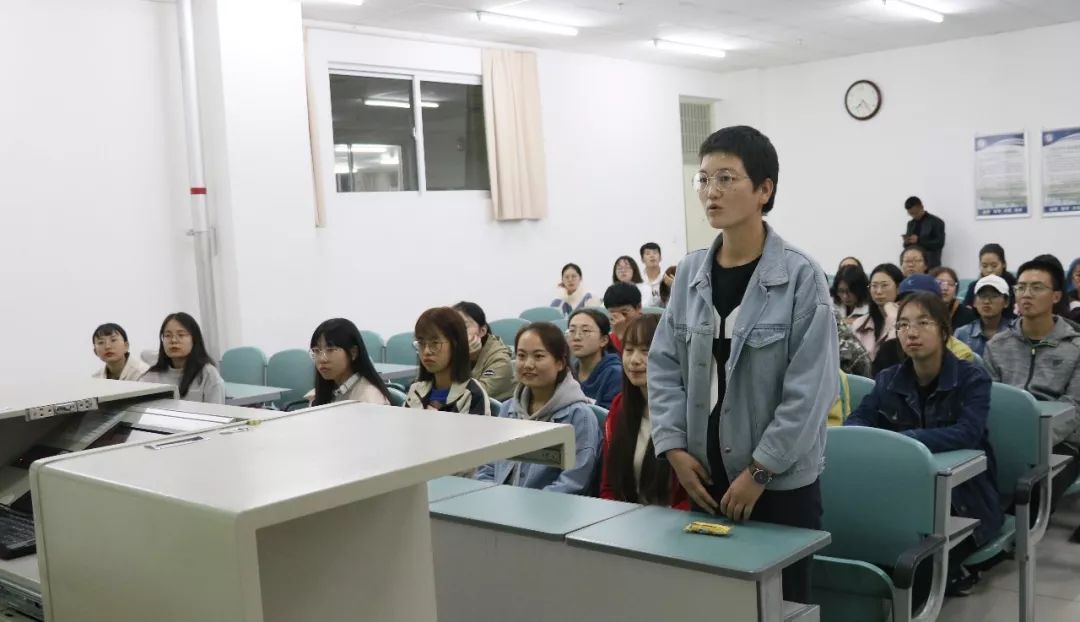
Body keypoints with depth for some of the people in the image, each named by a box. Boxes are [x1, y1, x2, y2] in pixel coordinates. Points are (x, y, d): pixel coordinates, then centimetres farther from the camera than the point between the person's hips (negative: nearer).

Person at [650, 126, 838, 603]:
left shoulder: (801, 276, -12)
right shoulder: (690, 272, 2)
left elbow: (811, 390, -14)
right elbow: (664, 365, 5)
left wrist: (760, 471, -15)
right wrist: (675, 447, -5)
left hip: (780, 481, -4)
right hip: (706, 476, 4)